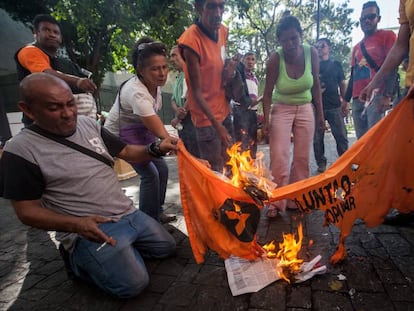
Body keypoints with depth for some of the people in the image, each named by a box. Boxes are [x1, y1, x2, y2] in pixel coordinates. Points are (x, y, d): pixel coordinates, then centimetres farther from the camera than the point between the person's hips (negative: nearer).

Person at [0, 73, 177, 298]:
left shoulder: (88, 124, 2)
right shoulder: (21, 150, -15)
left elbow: (125, 152, 9)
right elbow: (27, 211, -12)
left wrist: (156, 149, -10)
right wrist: (76, 224, -27)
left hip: (129, 214, 7)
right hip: (91, 229, -6)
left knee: (167, 248, 17)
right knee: (133, 284, -15)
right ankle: (78, 258, 6)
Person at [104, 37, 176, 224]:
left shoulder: (155, 83, -11)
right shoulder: (137, 92, -34)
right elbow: (159, 132, -38)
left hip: (141, 132, 8)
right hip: (119, 136, -7)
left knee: (162, 168, 4)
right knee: (150, 174, -13)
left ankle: (157, 213, 21)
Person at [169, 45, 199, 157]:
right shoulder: (177, 78, 19)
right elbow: (173, 100, 15)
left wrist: (177, 119, -6)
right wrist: (176, 110, -10)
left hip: (191, 122, -9)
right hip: (181, 124, 9)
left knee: (195, 157, -6)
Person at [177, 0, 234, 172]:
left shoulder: (223, 31, 0)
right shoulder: (191, 40, -22)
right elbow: (196, 91, -21)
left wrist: (229, 72, -5)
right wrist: (216, 125, -23)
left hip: (224, 110, 7)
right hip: (207, 116, -7)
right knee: (215, 171, 2)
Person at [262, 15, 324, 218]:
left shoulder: (311, 53, -10)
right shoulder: (275, 59, -18)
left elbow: (316, 86, 1)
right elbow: (268, 92, -11)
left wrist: (320, 114, 3)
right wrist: (266, 120, -16)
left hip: (305, 110, 3)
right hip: (281, 110, -3)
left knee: (302, 157, 3)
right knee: (279, 157, -10)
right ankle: (276, 201, -1)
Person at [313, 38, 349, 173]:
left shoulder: (336, 65, 14)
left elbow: (342, 85, 13)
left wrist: (345, 103, 5)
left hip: (334, 106, 0)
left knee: (341, 136, -2)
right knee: (317, 138, 2)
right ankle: (321, 164, 12)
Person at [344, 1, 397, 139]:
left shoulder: (387, 35, 7)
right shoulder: (357, 47, 25)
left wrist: (387, 95, -17)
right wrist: (346, 100, 17)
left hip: (377, 95, -6)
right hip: (357, 99, 6)